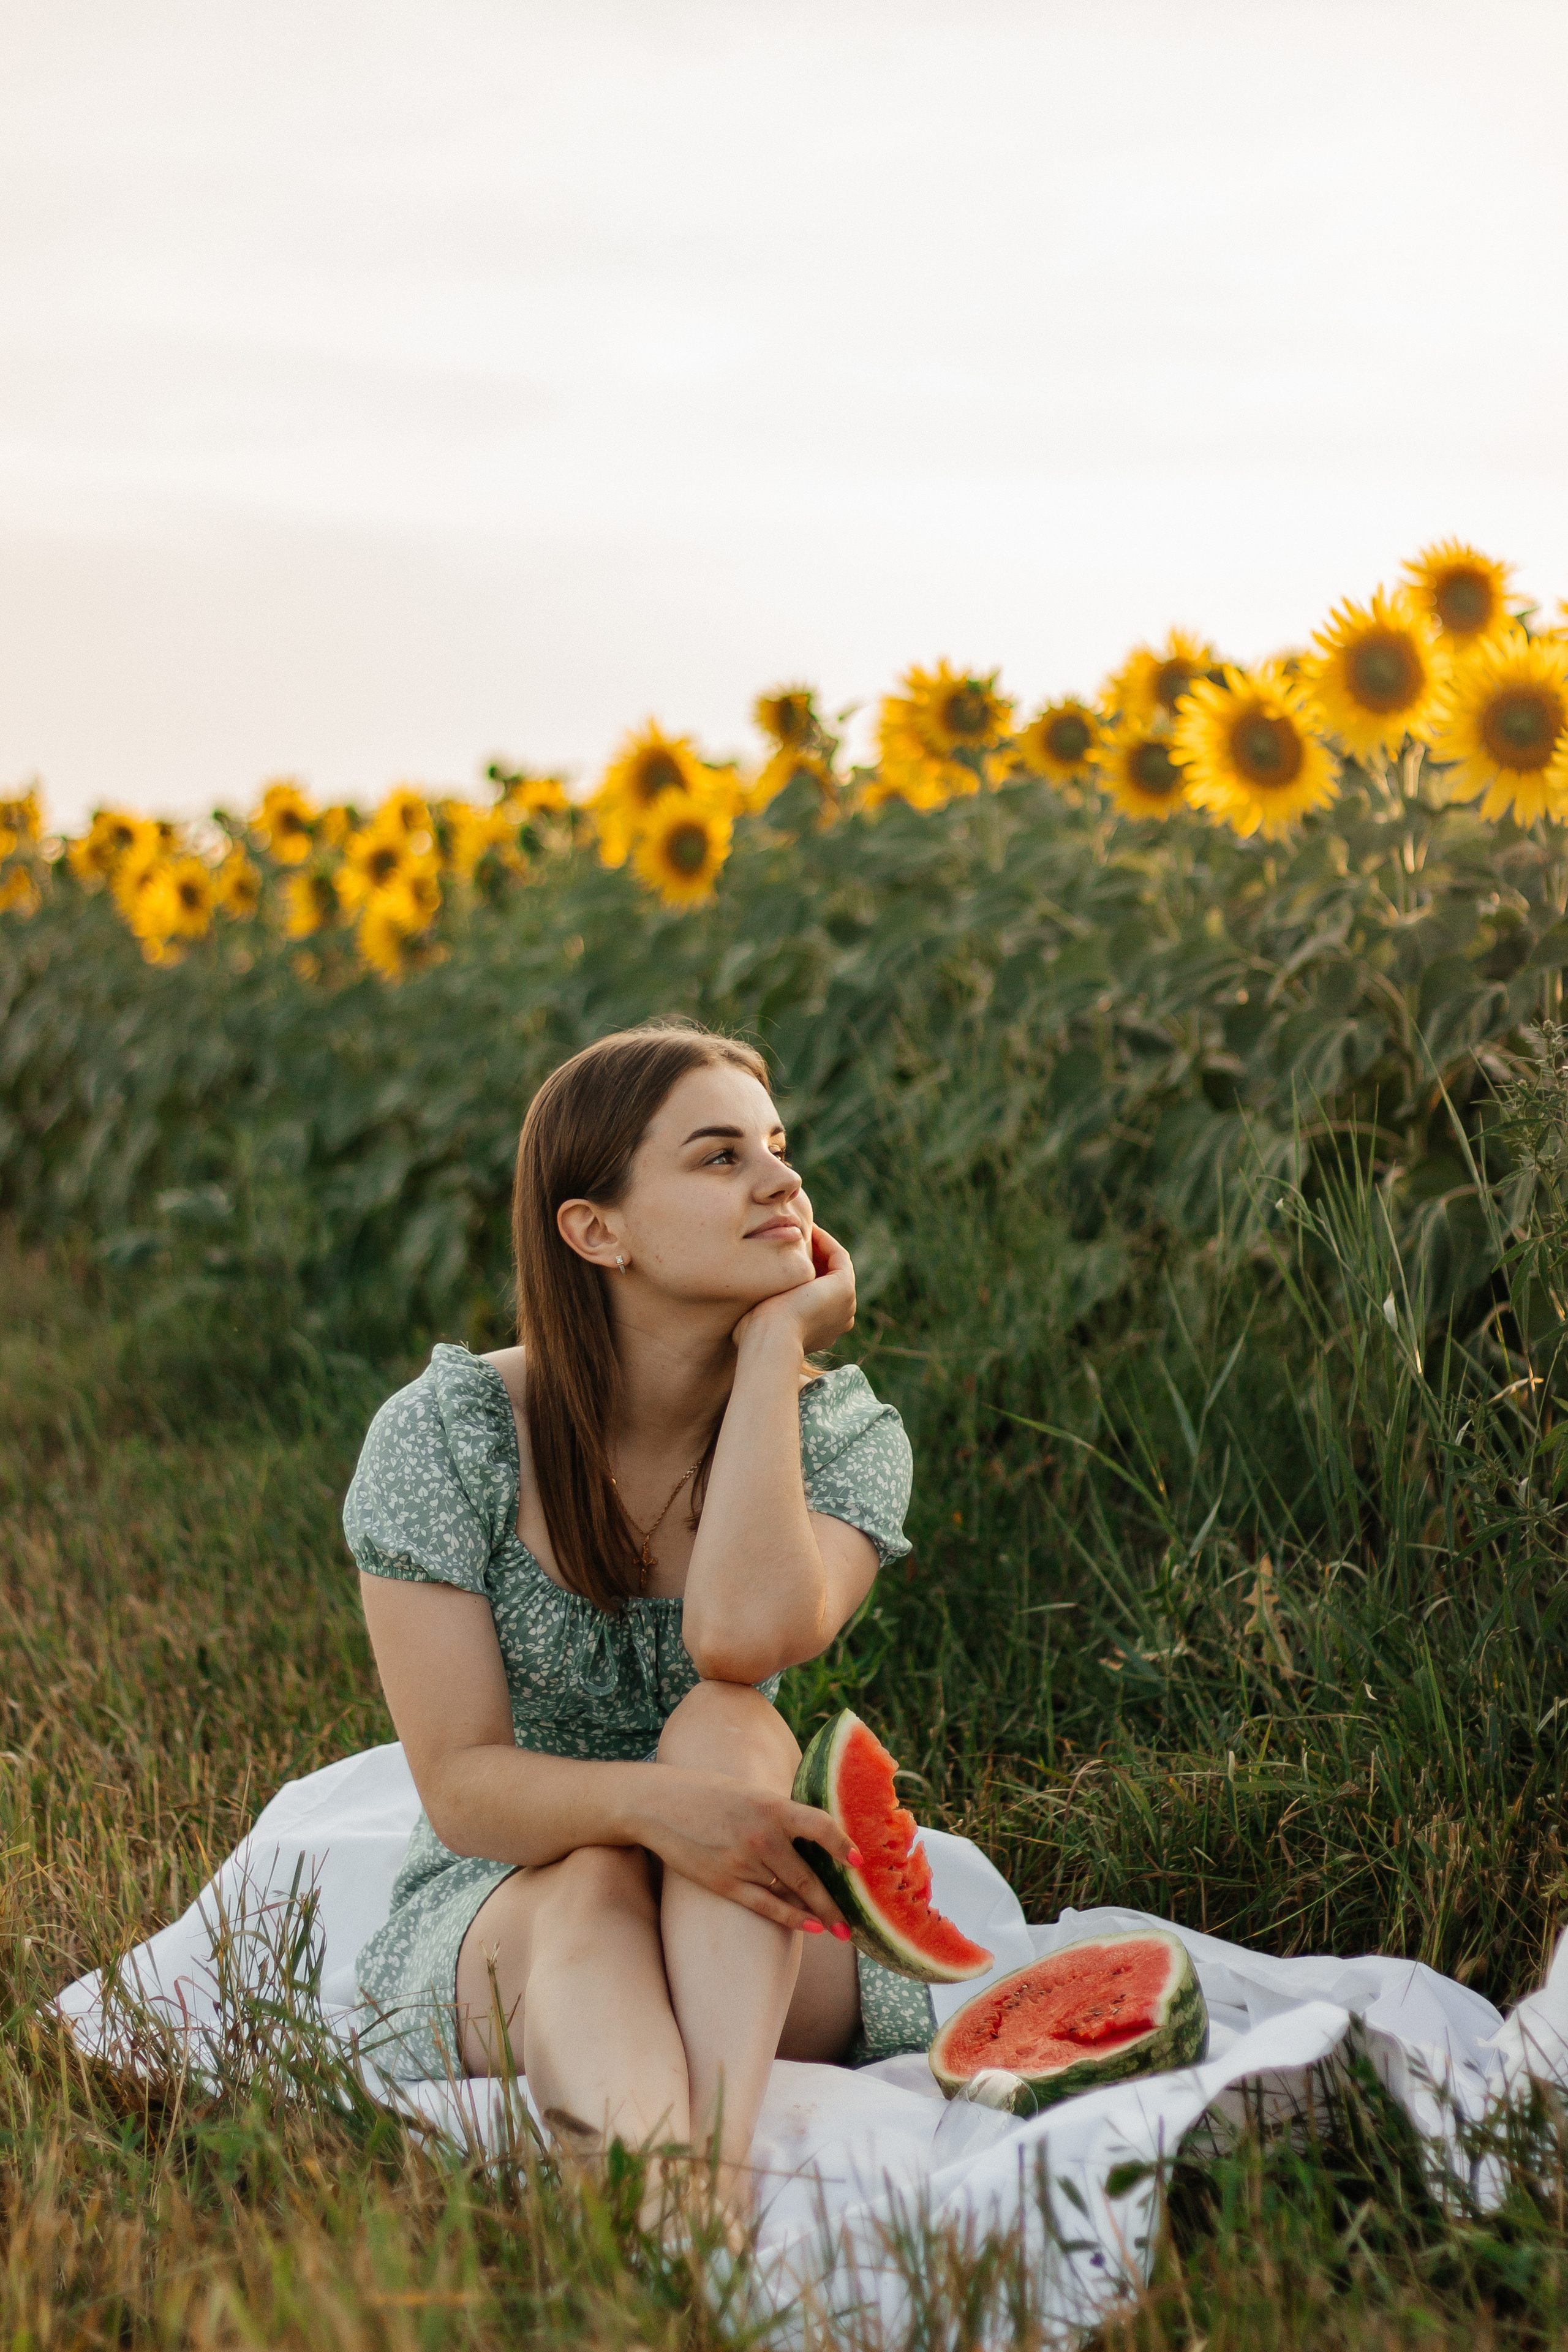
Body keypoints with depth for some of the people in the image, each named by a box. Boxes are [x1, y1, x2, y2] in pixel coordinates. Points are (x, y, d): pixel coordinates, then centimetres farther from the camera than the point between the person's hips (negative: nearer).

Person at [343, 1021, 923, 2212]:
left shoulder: (842, 1433, -6)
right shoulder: (443, 1434, -10)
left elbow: (745, 1634, -30)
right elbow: (462, 1786, -16)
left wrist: (773, 1343, -21)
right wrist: (648, 1807, -36)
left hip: (761, 1971, 1)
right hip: (496, 1924, -1)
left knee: (726, 1725, -29)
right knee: (592, 1891, -35)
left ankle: (723, 2144, -47)